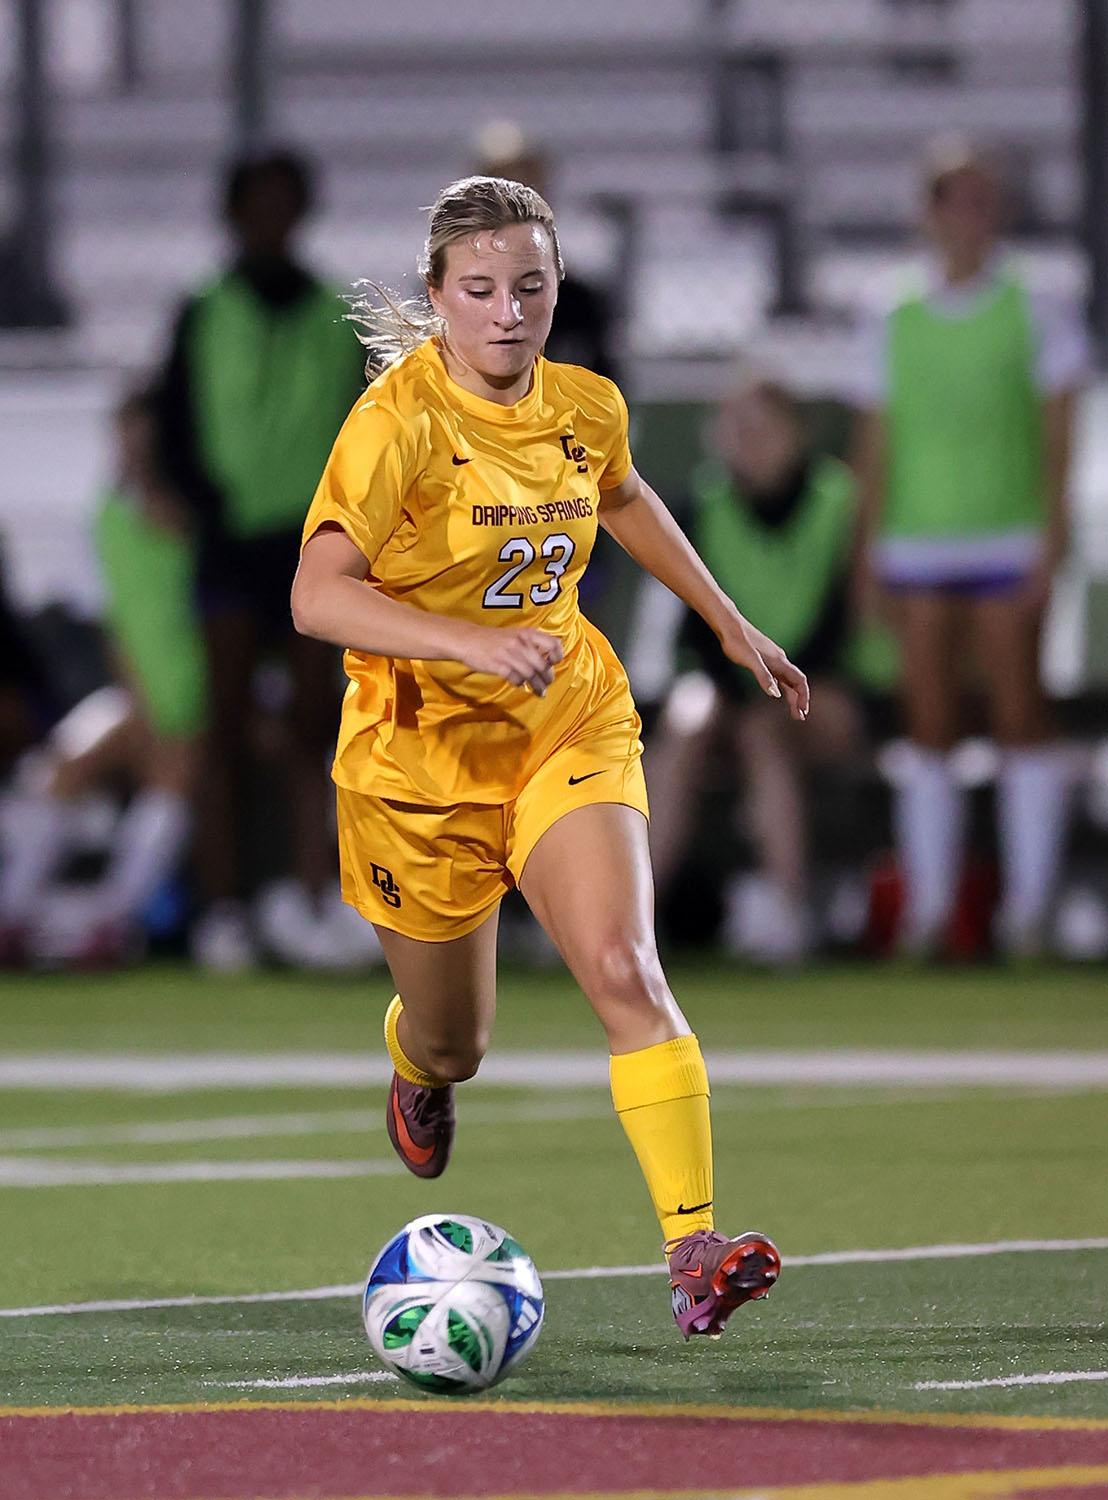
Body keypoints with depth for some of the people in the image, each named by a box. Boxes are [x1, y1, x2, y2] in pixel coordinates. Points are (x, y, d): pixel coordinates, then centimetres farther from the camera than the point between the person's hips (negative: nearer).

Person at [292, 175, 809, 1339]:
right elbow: (318, 595, -30)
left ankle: (696, 1250, -28)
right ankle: (418, 1067, 54)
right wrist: (469, 642, -42)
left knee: (623, 968, -22)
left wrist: (730, 626, 26)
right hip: (422, 753, -2)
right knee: (453, 1044, 14)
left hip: (568, 729, 3)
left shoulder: (585, 407, -2)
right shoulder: (398, 422, -20)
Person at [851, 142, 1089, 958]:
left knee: (1019, 713, -6)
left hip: (1006, 541, -2)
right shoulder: (894, 328, 11)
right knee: (929, 726, 1)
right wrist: (869, 548, 7)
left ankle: (1029, 905, -3)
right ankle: (928, 906, 3)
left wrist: (1052, 541, -7)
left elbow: (1058, 433, 0)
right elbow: (876, 443, 13)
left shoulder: (1036, 314, 4)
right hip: (916, 544, 3)